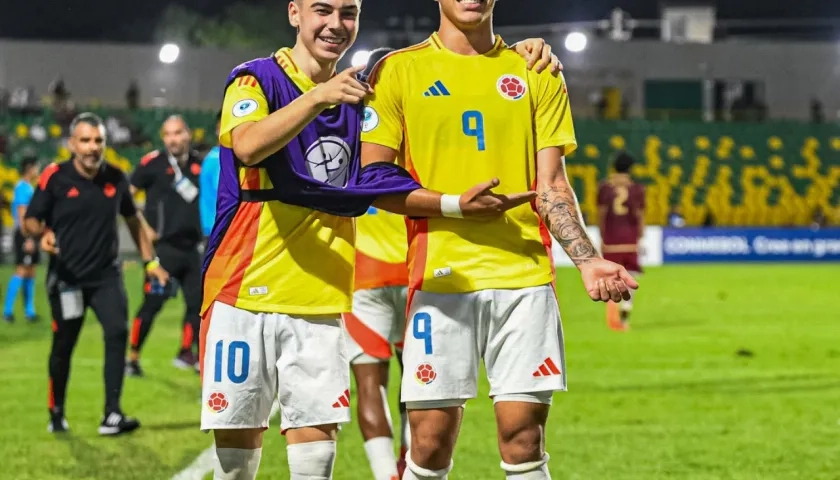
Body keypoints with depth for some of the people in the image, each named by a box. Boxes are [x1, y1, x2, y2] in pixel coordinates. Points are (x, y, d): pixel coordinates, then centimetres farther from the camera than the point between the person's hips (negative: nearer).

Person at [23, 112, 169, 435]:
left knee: (118, 332, -16)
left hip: (106, 276, 2)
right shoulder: (54, 177, -9)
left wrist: (151, 261, 14)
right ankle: (56, 413, 30)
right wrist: (41, 232, -30)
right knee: (63, 345, 7)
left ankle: (111, 416, -14)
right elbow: (30, 221, -7)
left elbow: (132, 219, 16)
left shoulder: (115, 178, 2)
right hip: (66, 278, -2)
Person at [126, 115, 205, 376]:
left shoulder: (200, 164, 7)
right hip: (163, 246, -5)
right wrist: (142, 228, -10)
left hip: (191, 247, 6)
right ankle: (132, 357, 1)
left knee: (197, 301, 9)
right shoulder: (153, 163, -7)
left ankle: (187, 352, 26)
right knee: (152, 302, -8)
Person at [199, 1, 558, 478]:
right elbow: (247, 146, -25)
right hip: (246, 291, -4)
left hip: (323, 299, 4)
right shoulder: (256, 79, -4)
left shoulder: (359, 93, 13)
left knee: (317, 433, -5)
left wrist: (454, 204, -1)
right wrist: (318, 97, -39)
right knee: (238, 436, 1)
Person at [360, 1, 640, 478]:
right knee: (430, 441, -2)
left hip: (525, 276, 2)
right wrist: (452, 204, -12)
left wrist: (588, 260, -6)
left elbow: (551, 187, 10)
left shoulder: (536, 75, 12)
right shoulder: (399, 71, 6)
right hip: (442, 275, -1)